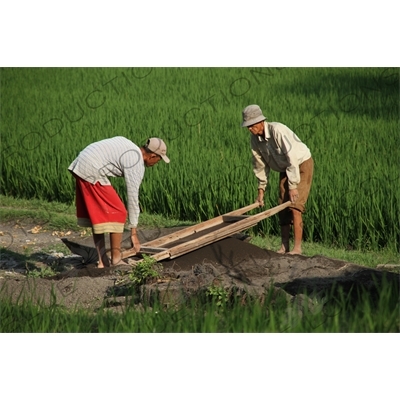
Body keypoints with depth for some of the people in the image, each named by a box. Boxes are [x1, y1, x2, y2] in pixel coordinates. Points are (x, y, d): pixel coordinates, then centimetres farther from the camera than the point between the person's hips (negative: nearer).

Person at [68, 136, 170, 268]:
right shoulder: (137, 165, -8)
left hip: (79, 165, 10)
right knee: (118, 214, -1)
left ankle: (103, 261, 14)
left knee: (97, 215, 14)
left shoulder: (127, 143, 17)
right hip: (92, 173, -10)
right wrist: (134, 233, -4)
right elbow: (133, 198, -8)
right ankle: (115, 259, 1)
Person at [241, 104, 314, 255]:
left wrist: (293, 185, -32)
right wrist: (261, 189, 5)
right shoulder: (254, 138, -8)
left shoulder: (277, 130, -32)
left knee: (294, 206, -16)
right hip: (285, 169, 8)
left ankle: (297, 247, -15)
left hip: (302, 164, -7)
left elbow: (292, 157, -33)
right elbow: (260, 164, 5)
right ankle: (284, 246, 10)